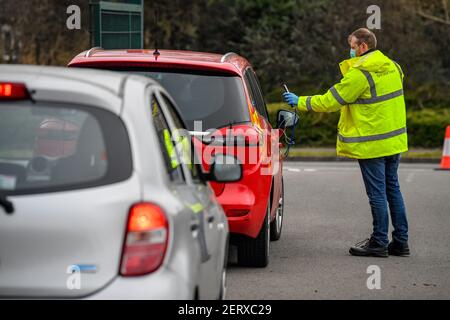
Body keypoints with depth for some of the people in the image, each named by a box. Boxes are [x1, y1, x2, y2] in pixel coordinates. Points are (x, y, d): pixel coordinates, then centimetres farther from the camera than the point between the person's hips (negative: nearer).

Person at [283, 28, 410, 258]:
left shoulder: (359, 74, -18)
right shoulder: (392, 67, 7)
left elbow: (330, 101, -14)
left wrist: (299, 102, -2)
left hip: (372, 143, -8)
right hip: (394, 141, 8)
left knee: (377, 193, -1)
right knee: (392, 189, 13)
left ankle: (379, 242, 5)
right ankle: (400, 241, 16)